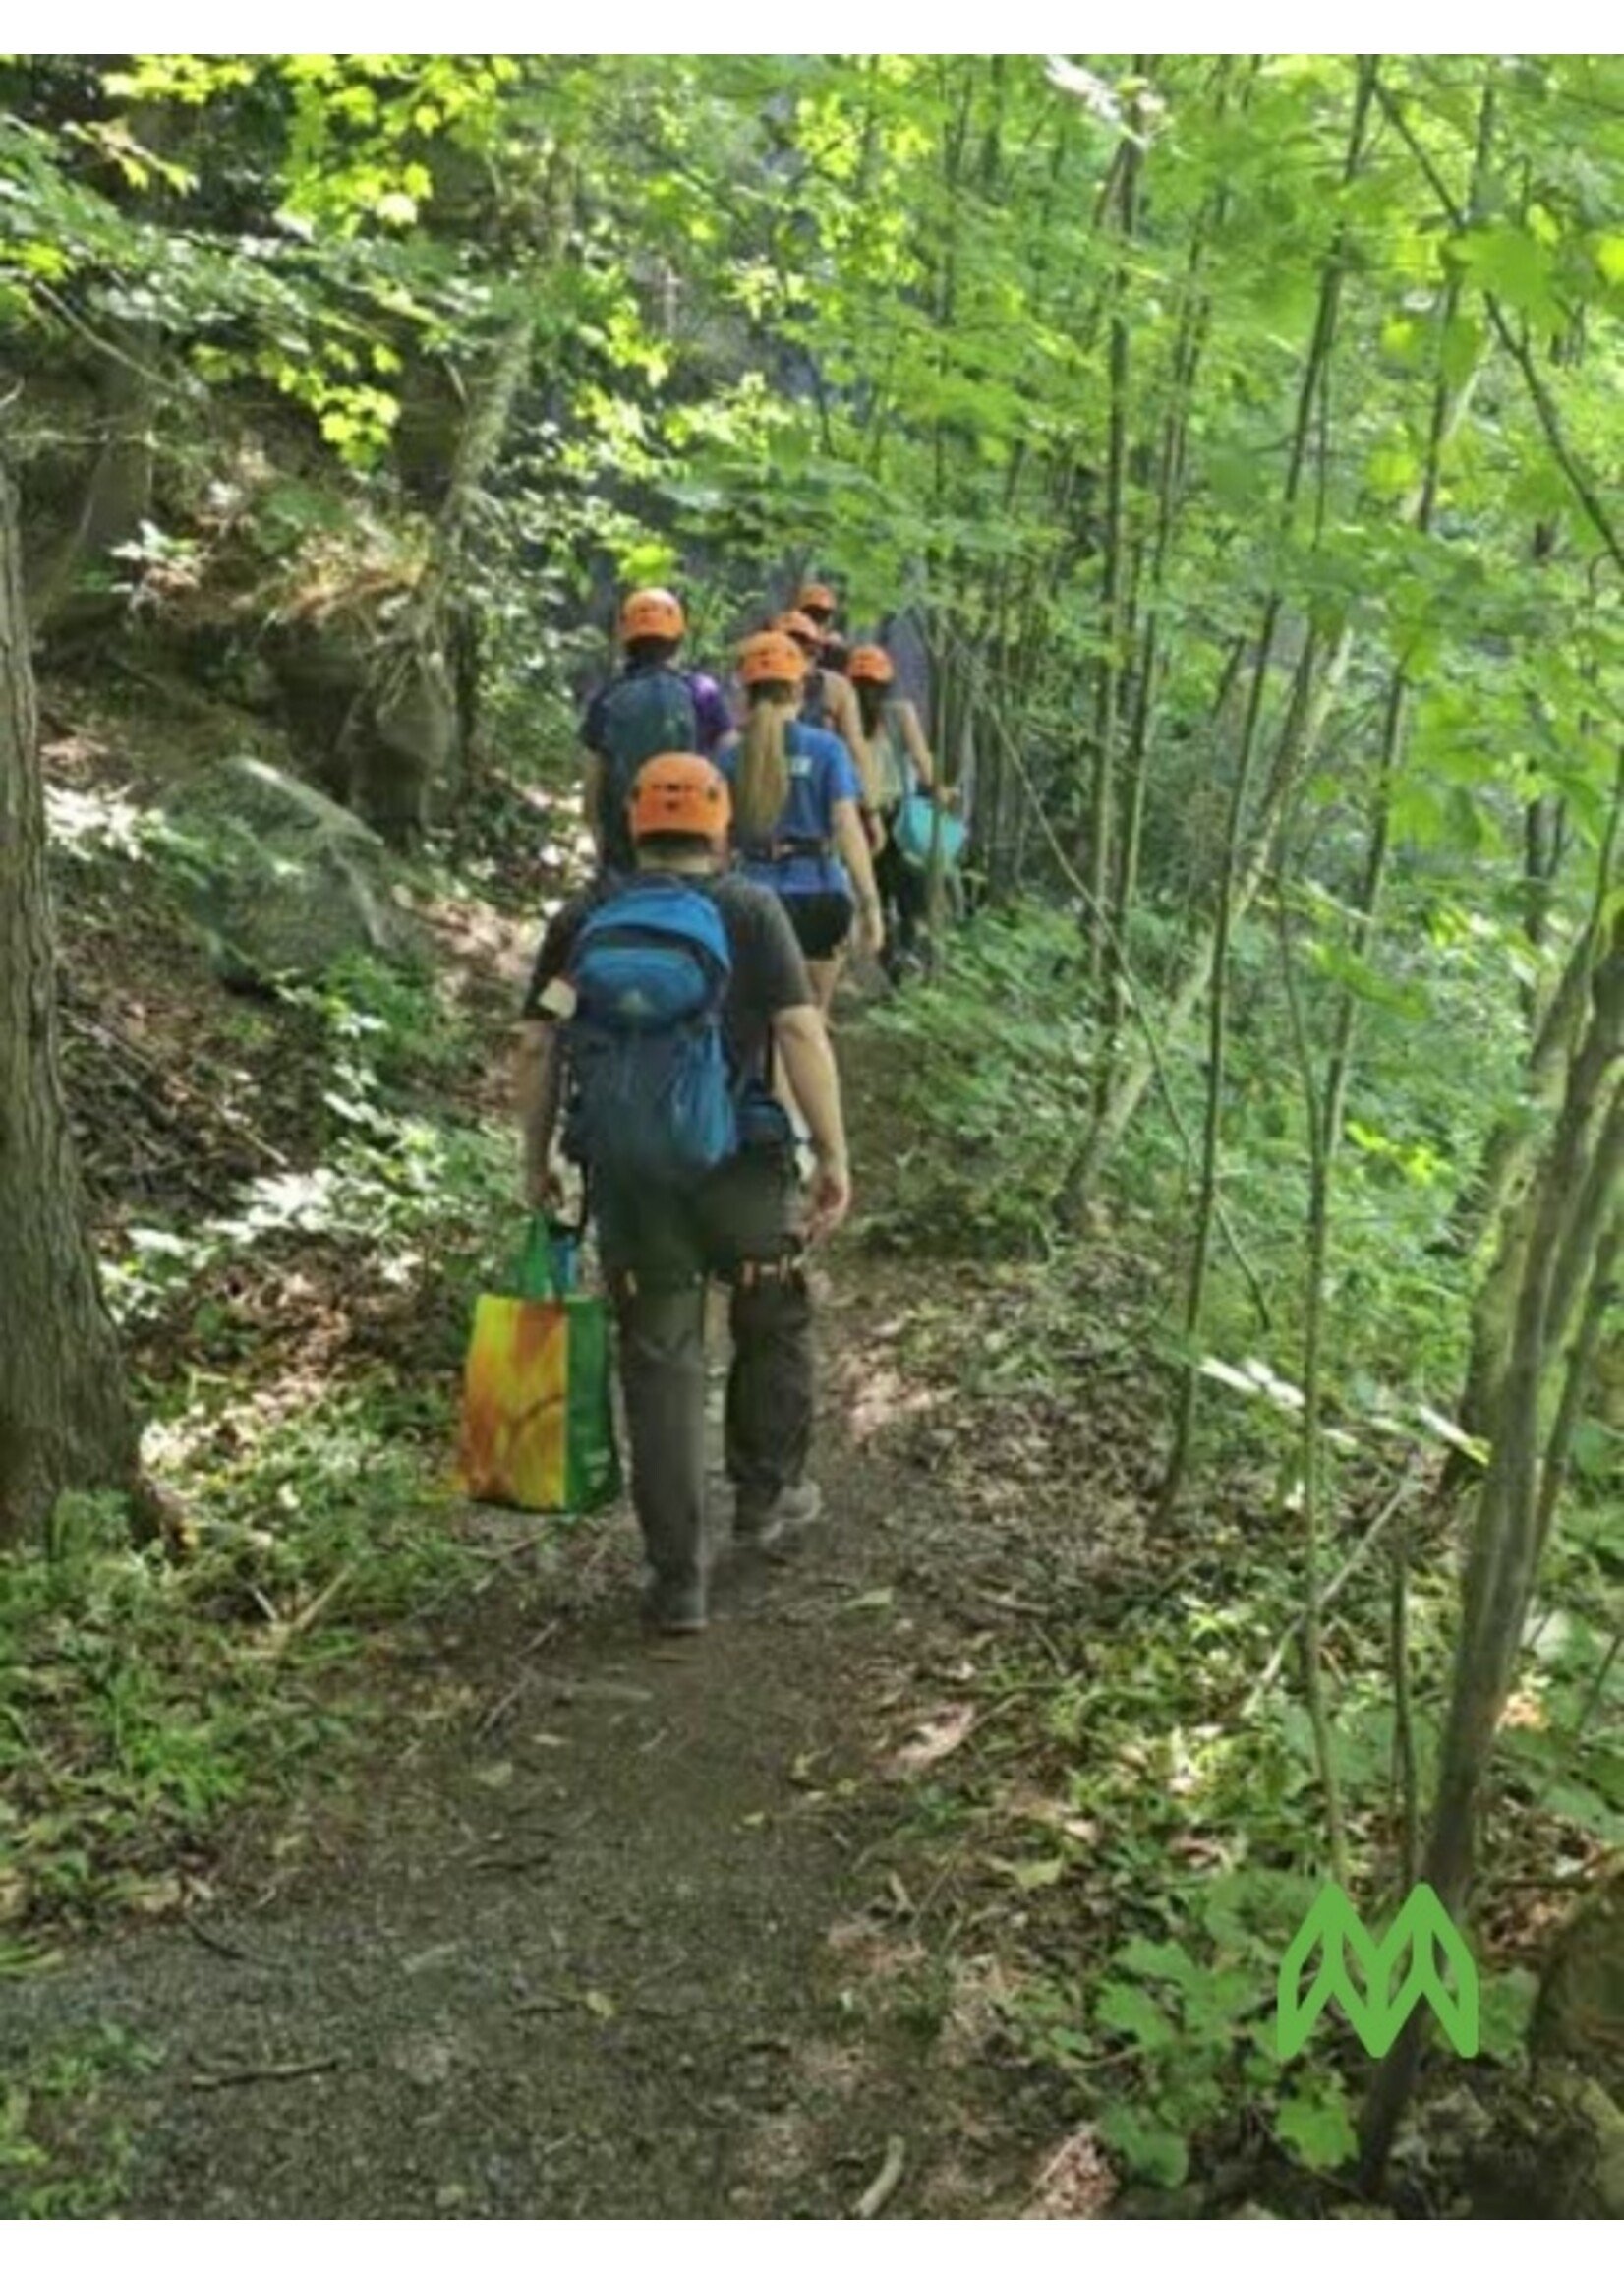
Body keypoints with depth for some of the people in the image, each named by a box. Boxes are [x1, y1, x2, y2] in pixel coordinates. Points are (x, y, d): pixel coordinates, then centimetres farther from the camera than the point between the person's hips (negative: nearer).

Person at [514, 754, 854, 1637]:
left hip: (624, 1175, 2)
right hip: (737, 1167, -2)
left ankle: (677, 1580, 11)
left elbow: (535, 1048, 4)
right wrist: (834, 1156, -8)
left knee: (660, 1365, 9)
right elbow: (801, 1033, -12)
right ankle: (767, 1493, 36)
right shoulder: (748, 909, -2)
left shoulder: (582, 919, 7)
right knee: (775, 1319, 24)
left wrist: (535, 1160, 14)